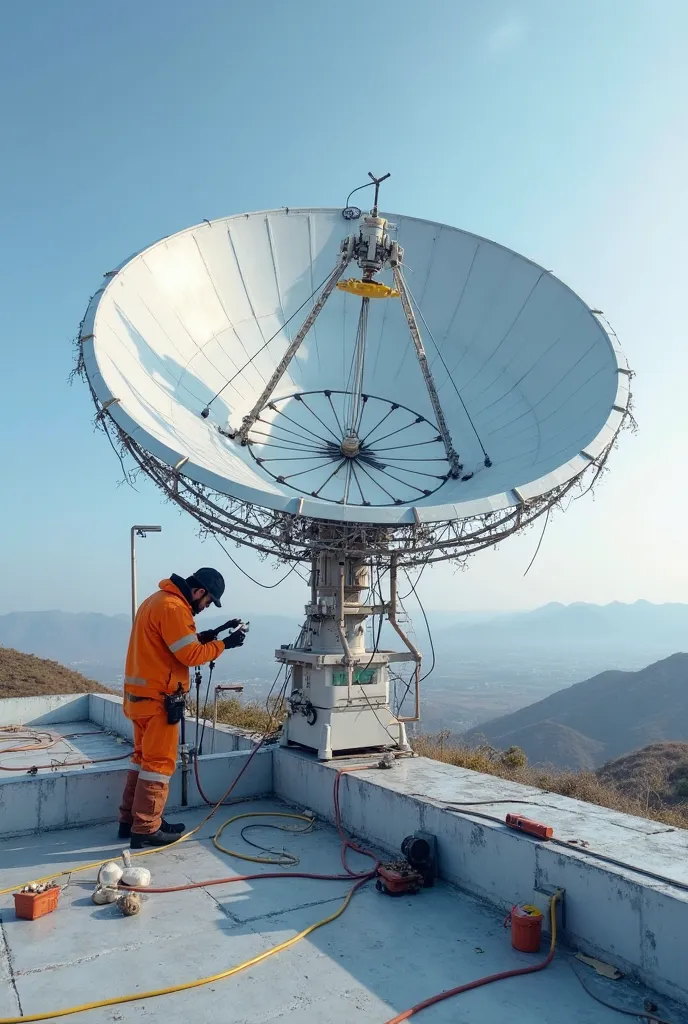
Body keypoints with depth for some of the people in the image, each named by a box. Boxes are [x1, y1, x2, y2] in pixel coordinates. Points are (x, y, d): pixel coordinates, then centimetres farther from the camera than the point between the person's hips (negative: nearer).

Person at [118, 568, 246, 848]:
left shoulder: (159, 599, 15)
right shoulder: (173, 607, -19)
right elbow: (190, 654, -19)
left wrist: (211, 634, 5)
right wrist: (224, 644, -10)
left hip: (142, 693, 11)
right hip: (158, 697, -11)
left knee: (144, 757, 17)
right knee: (159, 762, -2)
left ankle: (130, 820, 25)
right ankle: (146, 829, 4)